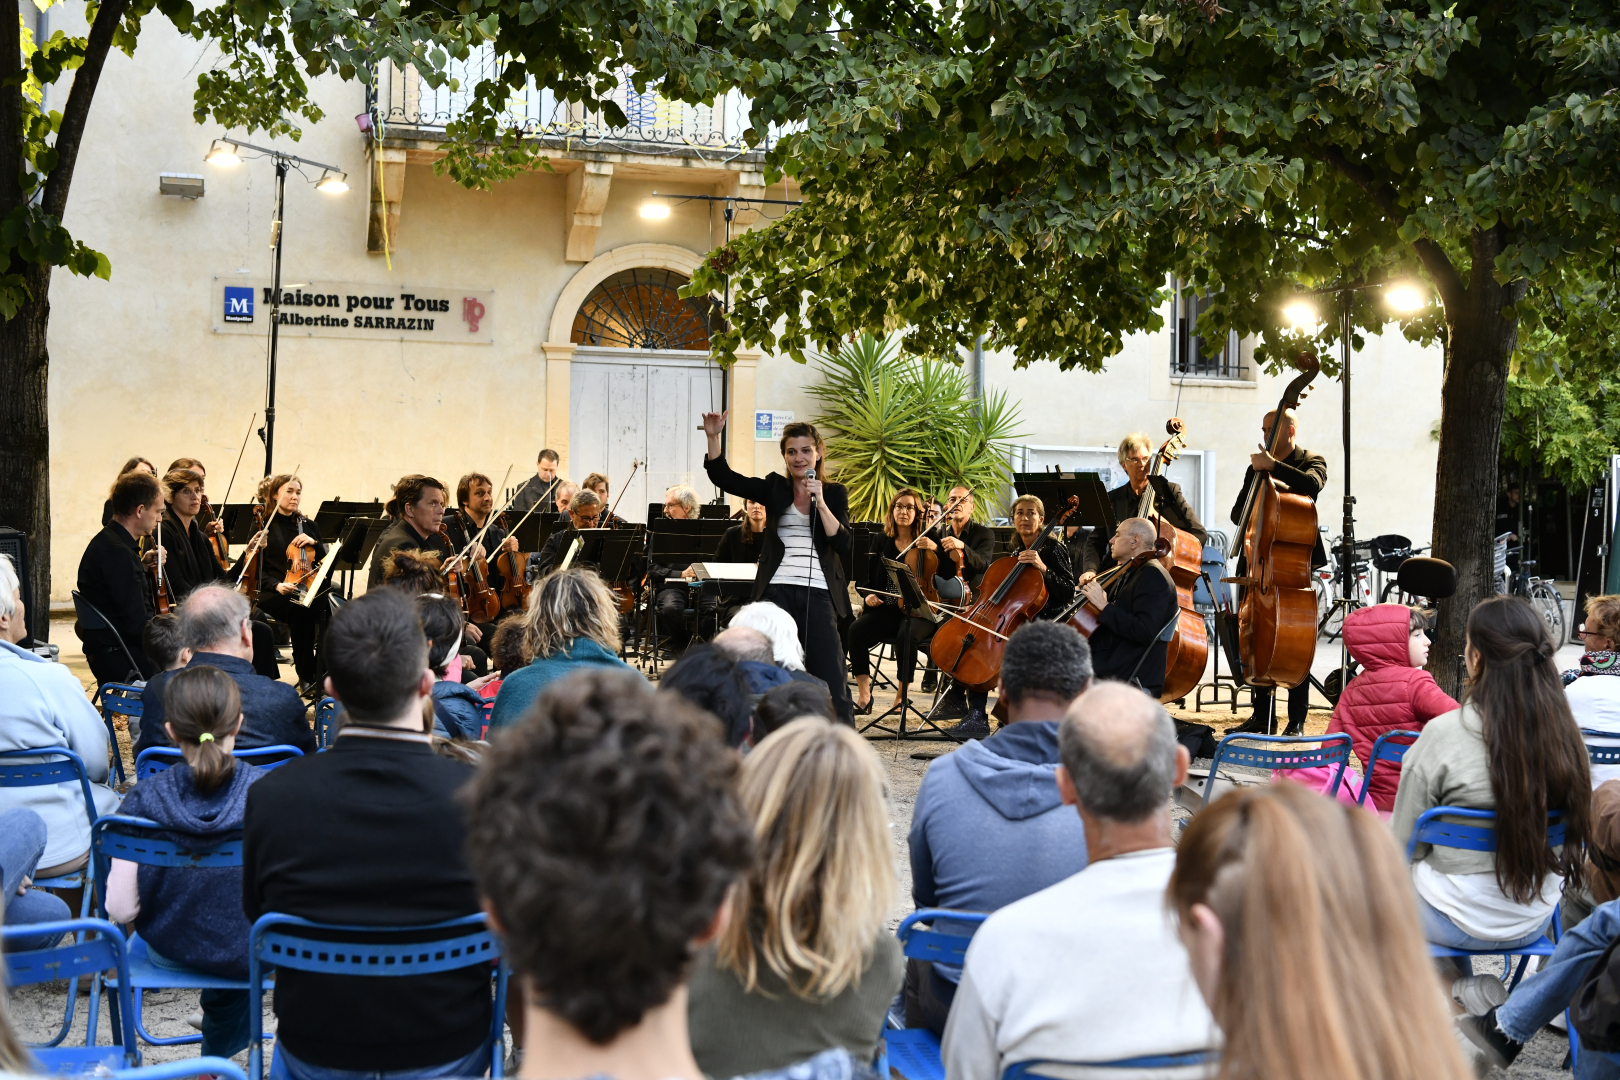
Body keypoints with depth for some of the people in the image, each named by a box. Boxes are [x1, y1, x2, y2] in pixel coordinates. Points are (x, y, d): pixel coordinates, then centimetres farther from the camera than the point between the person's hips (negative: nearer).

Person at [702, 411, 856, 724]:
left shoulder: (834, 493, 8)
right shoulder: (774, 488, 9)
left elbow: (842, 543, -5)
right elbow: (722, 477, 0)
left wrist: (820, 502, -13)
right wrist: (713, 437, -12)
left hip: (818, 592, -1)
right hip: (778, 590, 1)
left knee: (830, 676, -3)